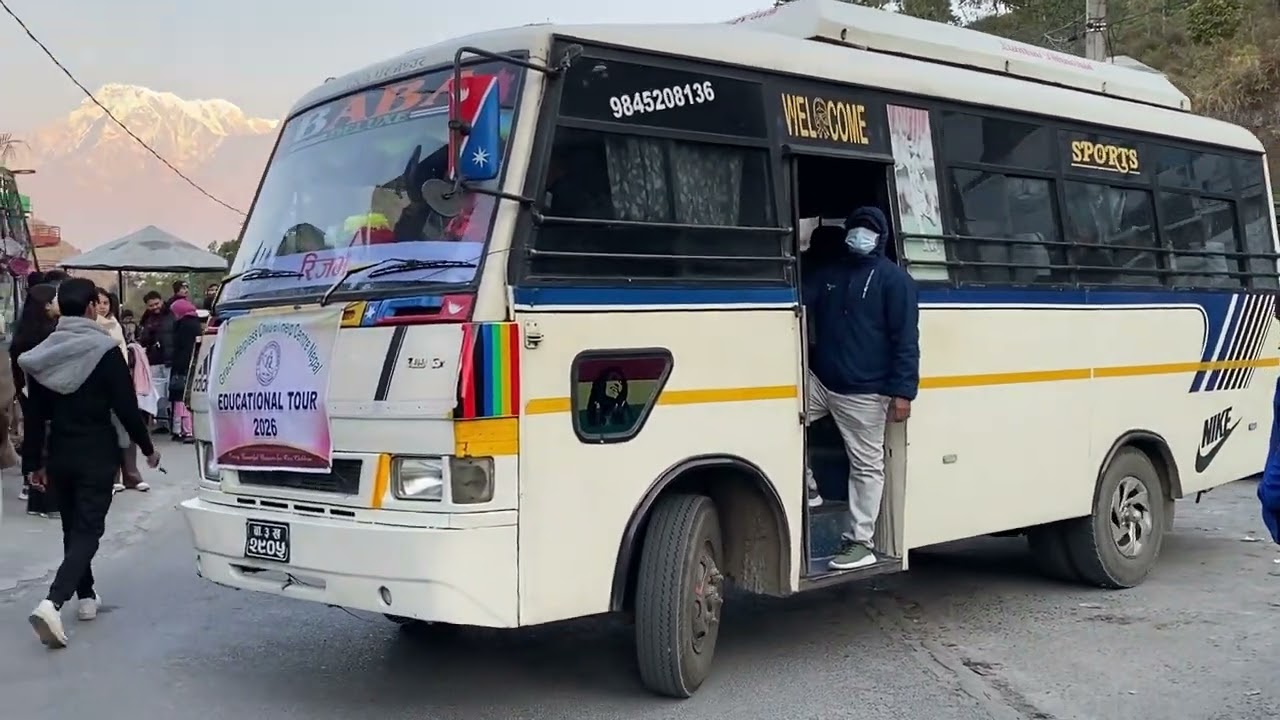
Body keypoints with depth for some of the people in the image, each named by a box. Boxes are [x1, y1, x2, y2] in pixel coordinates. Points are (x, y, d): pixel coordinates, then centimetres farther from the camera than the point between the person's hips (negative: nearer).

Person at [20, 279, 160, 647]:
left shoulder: (43, 356, 3)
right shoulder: (104, 351, -13)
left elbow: (35, 414, 7)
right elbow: (127, 407, -13)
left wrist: (34, 461, 15)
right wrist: (148, 447, 0)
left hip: (60, 456, 5)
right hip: (97, 457, -5)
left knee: (73, 529, 20)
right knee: (88, 530, -4)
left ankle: (86, 596, 27)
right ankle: (52, 603, -20)